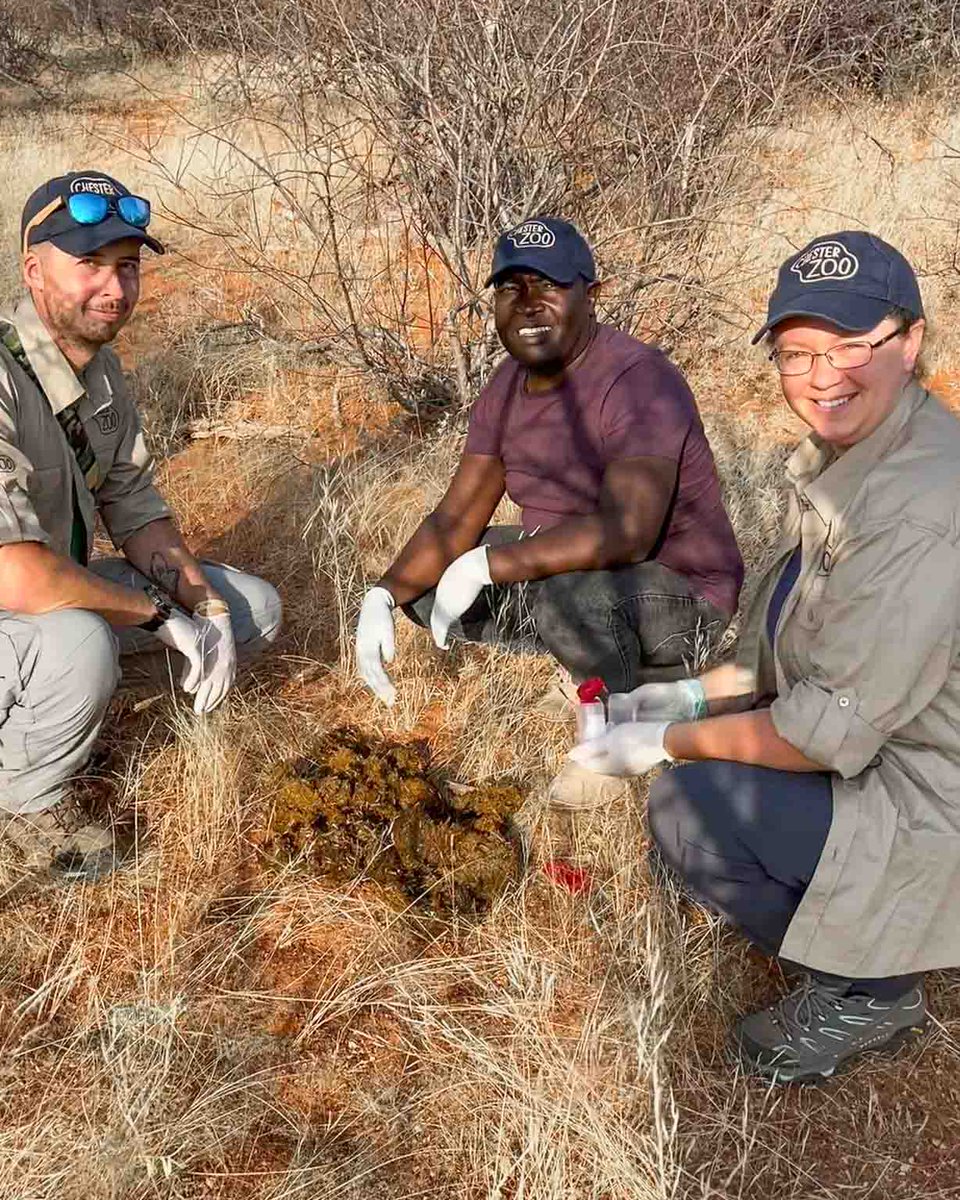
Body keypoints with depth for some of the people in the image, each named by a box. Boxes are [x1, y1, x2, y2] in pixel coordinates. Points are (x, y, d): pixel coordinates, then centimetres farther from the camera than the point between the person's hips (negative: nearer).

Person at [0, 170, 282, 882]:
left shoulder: (102, 368, -1)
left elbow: (137, 511, 6)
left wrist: (205, 606, -10)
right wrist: (160, 614, -24)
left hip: (64, 591, 8)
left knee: (255, 608, 4)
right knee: (78, 645, -40)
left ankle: (63, 713, 8)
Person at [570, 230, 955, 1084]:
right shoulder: (849, 450, 2)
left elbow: (830, 733, -27)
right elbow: (817, 647, 13)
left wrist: (671, 743, -15)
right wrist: (695, 695, 5)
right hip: (882, 743, 10)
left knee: (687, 805, -15)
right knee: (700, 729, 12)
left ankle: (867, 989, 6)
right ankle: (849, 953, 18)